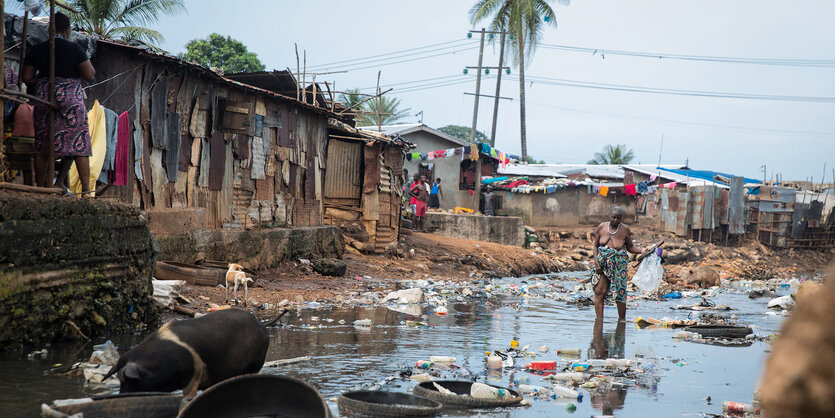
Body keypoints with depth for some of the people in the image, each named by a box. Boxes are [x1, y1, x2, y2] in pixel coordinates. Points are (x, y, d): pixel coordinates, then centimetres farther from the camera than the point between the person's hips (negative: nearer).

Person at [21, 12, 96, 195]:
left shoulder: (36, 50, 5)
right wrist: (87, 62, 11)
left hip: (44, 98, 3)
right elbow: (90, 75, -7)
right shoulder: (74, 49, -6)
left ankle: (40, 188, 13)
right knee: (78, 145, -1)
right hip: (71, 98, -3)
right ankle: (86, 189, -7)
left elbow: (26, 78, 6)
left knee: (42, 146, 11)